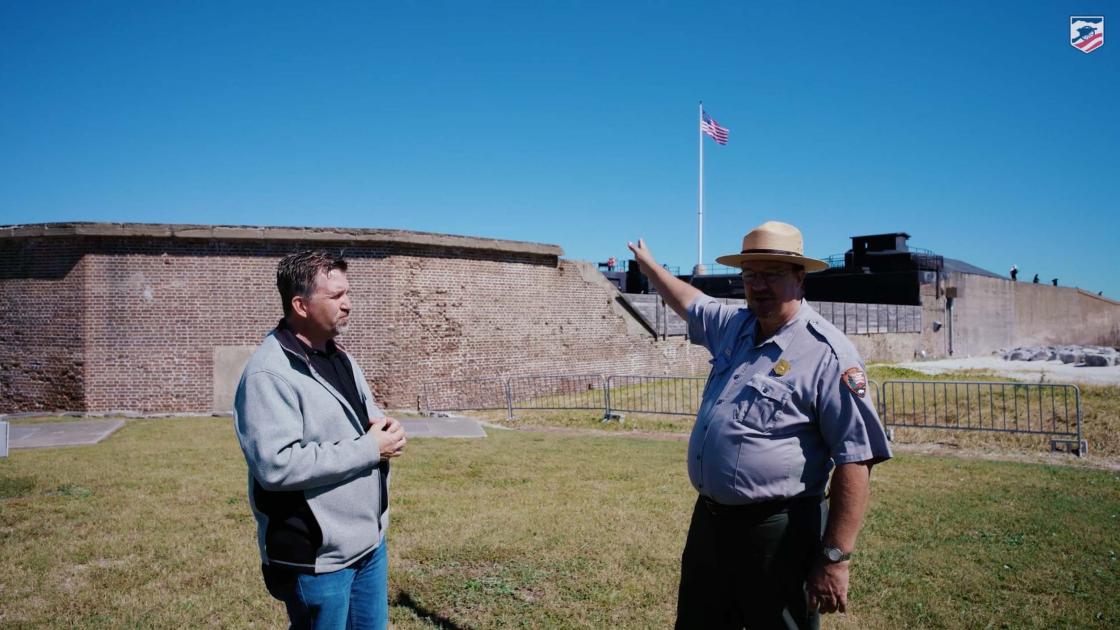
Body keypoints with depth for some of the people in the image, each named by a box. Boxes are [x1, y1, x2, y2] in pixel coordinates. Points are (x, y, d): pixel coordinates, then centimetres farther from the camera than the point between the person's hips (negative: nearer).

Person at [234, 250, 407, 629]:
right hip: (317, 557, -8)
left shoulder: (339, 357, 10)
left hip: (370, 539, 8)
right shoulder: (269, 374, -20)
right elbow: (276, 465, -29)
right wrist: (369, 449, -23)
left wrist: (385, 429, -5)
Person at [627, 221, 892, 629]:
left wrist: (835, 559, -22)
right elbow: (688, 302, 28)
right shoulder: (734, 326, 5)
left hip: (777, 532, -7)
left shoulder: (827, 353, -17)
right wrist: (647, 263, 39)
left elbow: (855, 460, -20)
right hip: (709, 521, 8)